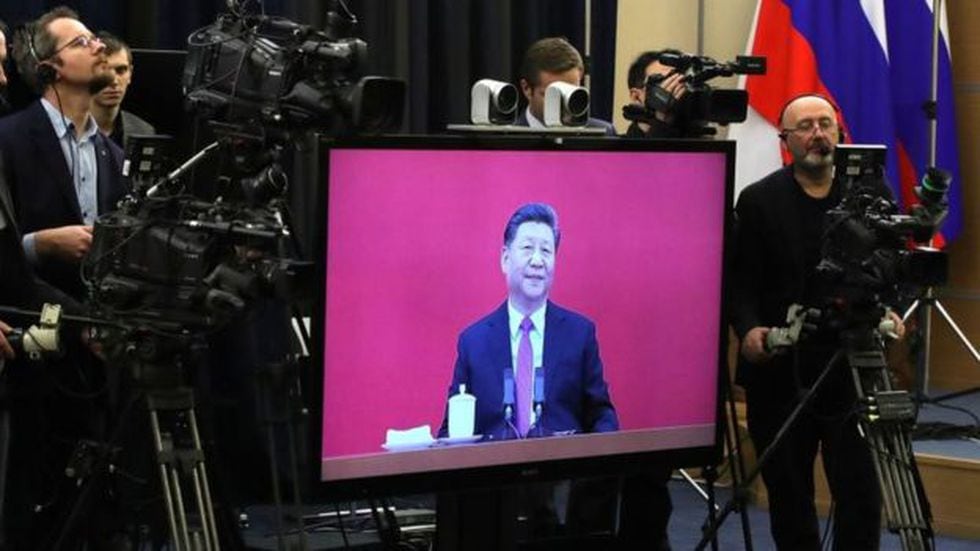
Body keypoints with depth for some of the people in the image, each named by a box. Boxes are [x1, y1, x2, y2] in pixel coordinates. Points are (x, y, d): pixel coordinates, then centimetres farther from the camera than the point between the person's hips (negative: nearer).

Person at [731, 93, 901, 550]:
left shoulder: (871, 196, 7)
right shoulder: (758, 200, 4)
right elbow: (741, 280, -1)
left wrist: (889, 312, -14)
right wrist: (749, 328, -20)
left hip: (852, 371, 0)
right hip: (780, 372, 0)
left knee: (861, 494, -5)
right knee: (789, 497, 8)